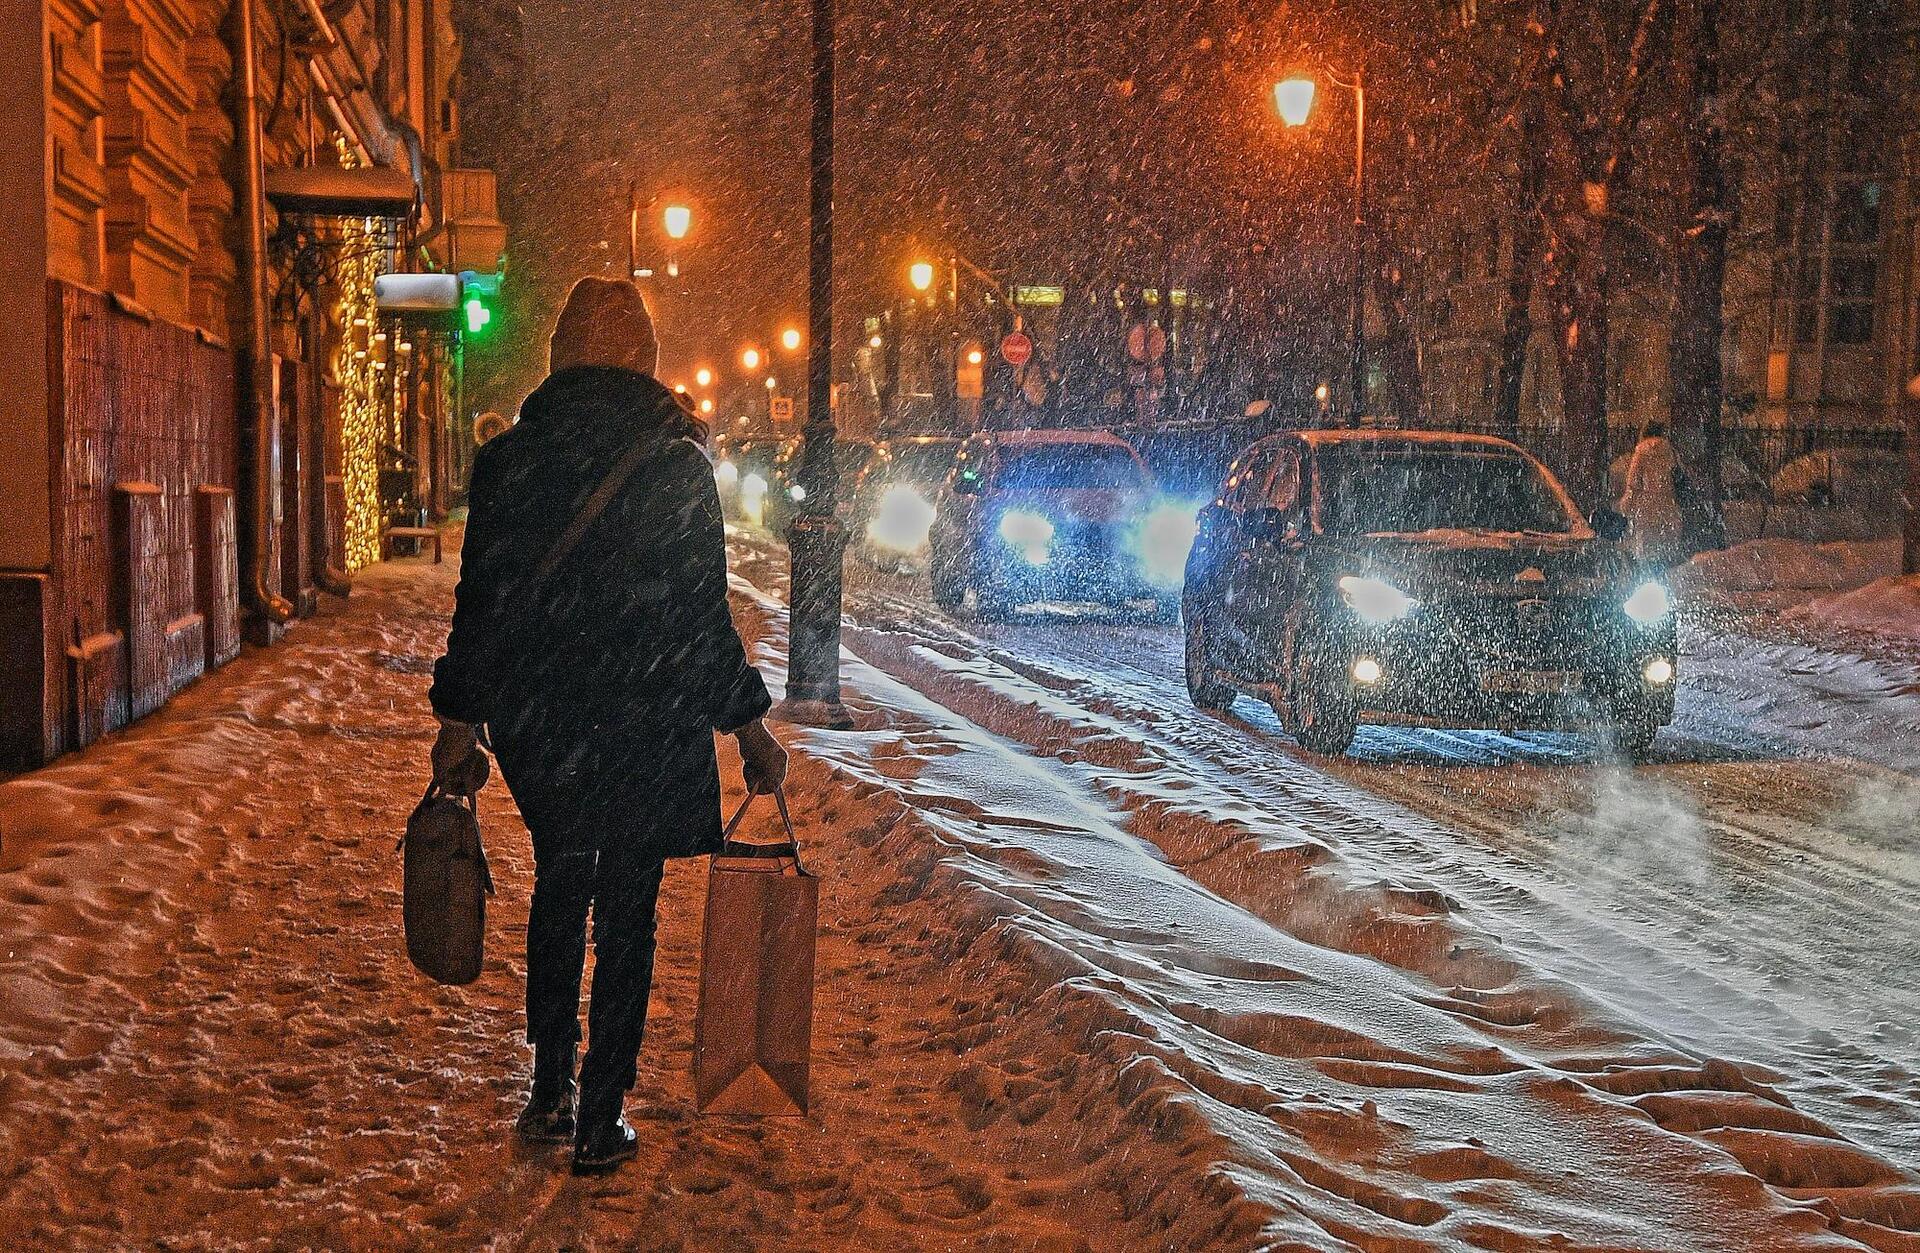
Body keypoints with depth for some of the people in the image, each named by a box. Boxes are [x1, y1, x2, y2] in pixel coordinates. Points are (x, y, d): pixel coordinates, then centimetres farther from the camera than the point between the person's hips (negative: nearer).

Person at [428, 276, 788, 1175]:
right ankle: (599, 1122, 12)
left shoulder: (505, 459, -3)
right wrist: (747, 722, 2)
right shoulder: (677, 466, -10)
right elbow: (703, 615, -9)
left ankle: (549, 1095, 27)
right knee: (625, 914, 7)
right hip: (649, 722, -3)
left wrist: (459, 717, 11)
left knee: (557, 892, 22)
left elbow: (479, 601, 0)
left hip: (535, 720, 3)